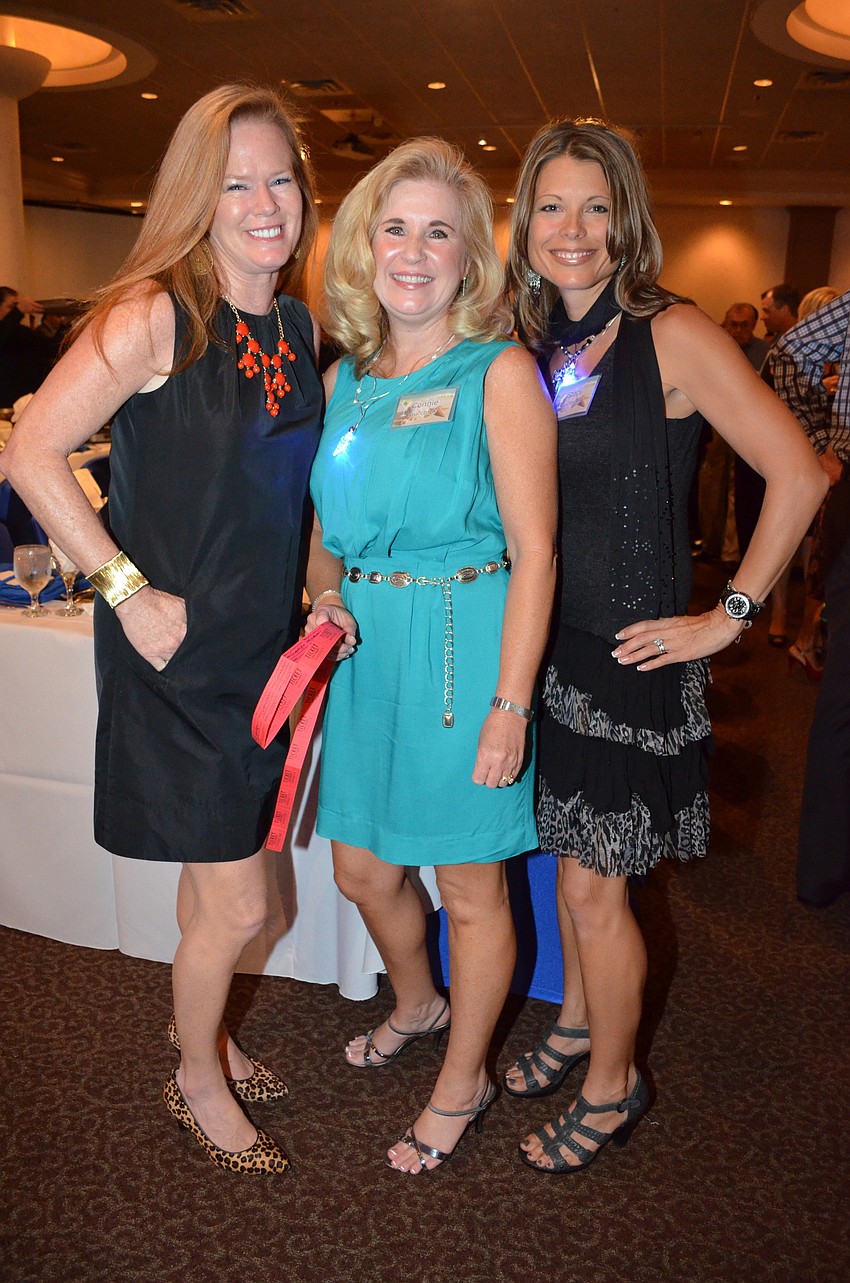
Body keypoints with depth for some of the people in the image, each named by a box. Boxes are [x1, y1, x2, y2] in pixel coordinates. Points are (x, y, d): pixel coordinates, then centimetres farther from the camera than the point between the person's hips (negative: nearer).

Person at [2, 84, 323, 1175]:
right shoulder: (155, 314, -15)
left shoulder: (300, 324, 6)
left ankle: (198, 1025, 47)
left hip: (267, 640, 6)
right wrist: (130, 592, -18)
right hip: (177, 648, -6)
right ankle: (198, 1082, 31)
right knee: (238, 904, 3)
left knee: (217, 868, 21)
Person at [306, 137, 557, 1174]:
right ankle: (416, 1005, 50)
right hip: (367, 651, 6)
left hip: (465, 645, -6)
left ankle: (462, 1084, 33)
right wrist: (324, 597, -3)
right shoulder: (344, 377, 9)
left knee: (469, 885, 9)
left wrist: (510, 705, -18)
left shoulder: (501, 371, -9)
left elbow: (533, 551, -13)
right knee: (361, 868, 18)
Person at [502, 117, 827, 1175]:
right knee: (570, 858, 20)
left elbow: (797, 473, -14)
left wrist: (728, 616, -13)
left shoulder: (672, 335, -12)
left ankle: (613, 1083, 28)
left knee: (595, 885, 5)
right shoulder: (531, 344, 5)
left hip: (629, 652, -5)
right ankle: (575, 1022, 43)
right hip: (547, 641, 6)